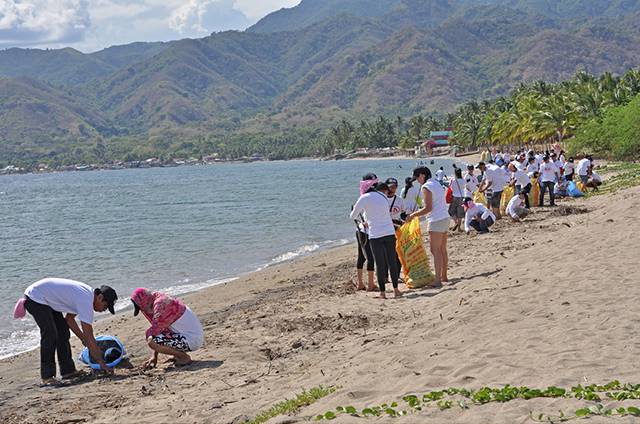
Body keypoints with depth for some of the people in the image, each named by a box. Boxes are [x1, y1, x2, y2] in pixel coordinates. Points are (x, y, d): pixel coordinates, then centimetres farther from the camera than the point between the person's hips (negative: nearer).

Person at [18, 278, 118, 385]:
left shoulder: (87, 293, 4)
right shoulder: (86, 301, -25)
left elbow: (69, 318, 15)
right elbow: (89, 336, -23)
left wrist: (84, 340, 12)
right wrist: (101, 362, -18)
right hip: (34, 297, -10)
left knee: (63, 332, 8)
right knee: (50, 335, -17)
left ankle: (67, 371, 12)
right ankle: (47, 377, -10)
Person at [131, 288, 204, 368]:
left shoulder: (160, 304, -17)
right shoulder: (163, 300, 12)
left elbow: (155, 330, -18)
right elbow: (159, 328, 14)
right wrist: (154, 357, 14)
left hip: (192, 340, -10)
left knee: (151, 341, -19)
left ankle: (184, 357, -7)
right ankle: (179, 354, 15)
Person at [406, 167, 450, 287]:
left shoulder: (426, 187, -12)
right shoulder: (437, 184, 15)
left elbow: (428, 208, -18)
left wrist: (413, 215, -10)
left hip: (436, 221, -9)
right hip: (445, 218, 9)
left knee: (435, 250, -10)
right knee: (442, 249, 17)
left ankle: (438, 280, -15)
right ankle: (443, 276, 25)